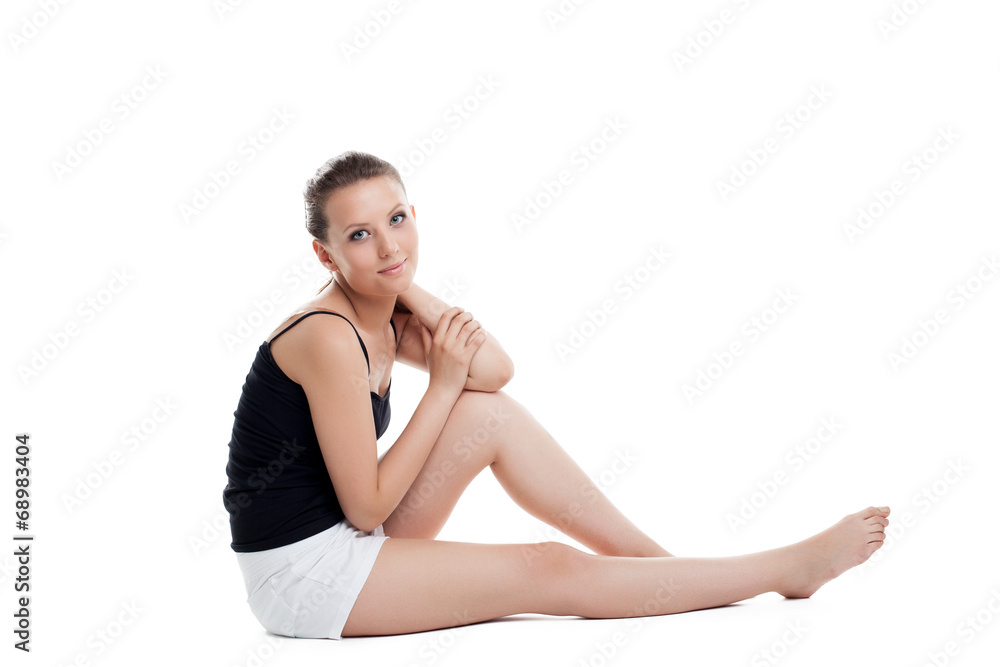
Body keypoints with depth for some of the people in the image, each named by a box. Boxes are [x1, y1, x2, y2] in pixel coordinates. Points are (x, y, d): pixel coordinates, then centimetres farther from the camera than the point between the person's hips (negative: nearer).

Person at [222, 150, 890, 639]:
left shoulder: (383, 315, 4)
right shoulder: (330, 337, -24)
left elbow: (495, 369, -7)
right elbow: (367, 507, -20)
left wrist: (406, 287, -9)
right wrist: (442, 386, -14)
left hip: (342, 541, 8)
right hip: (299, 576, -8)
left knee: (492, 415, -4)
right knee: (549, 572, -8)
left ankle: (657, 557, 4)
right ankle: (787, 568, 2)